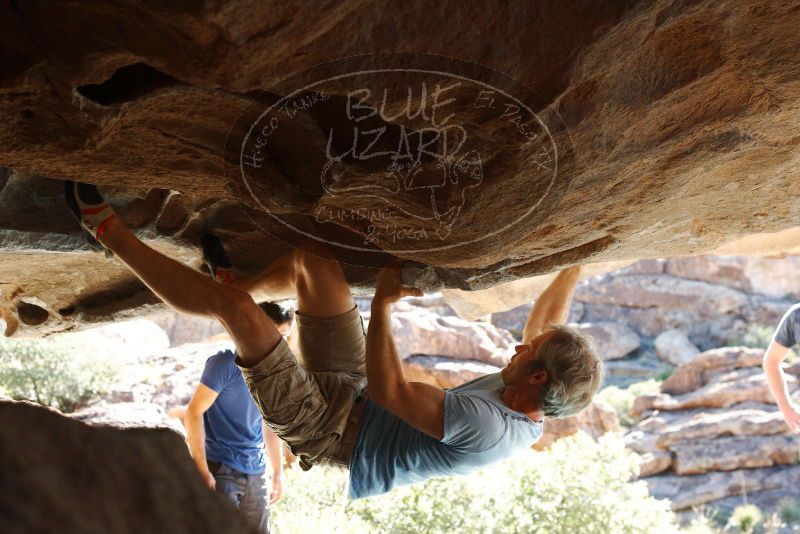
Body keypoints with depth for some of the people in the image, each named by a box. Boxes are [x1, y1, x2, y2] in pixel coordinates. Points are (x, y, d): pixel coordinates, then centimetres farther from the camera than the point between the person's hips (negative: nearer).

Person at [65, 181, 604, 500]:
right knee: (316, 261, -1)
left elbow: (390, 391, -34)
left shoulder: (490, 428, -31)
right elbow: (548, 319, 12)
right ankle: (233, 282, 24)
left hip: (326, 427, -8)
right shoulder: (531, 406, -5)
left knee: (233, 303, -19)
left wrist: (383, 304, -26)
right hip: (353, 393, 9)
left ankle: (107, 226, -3)